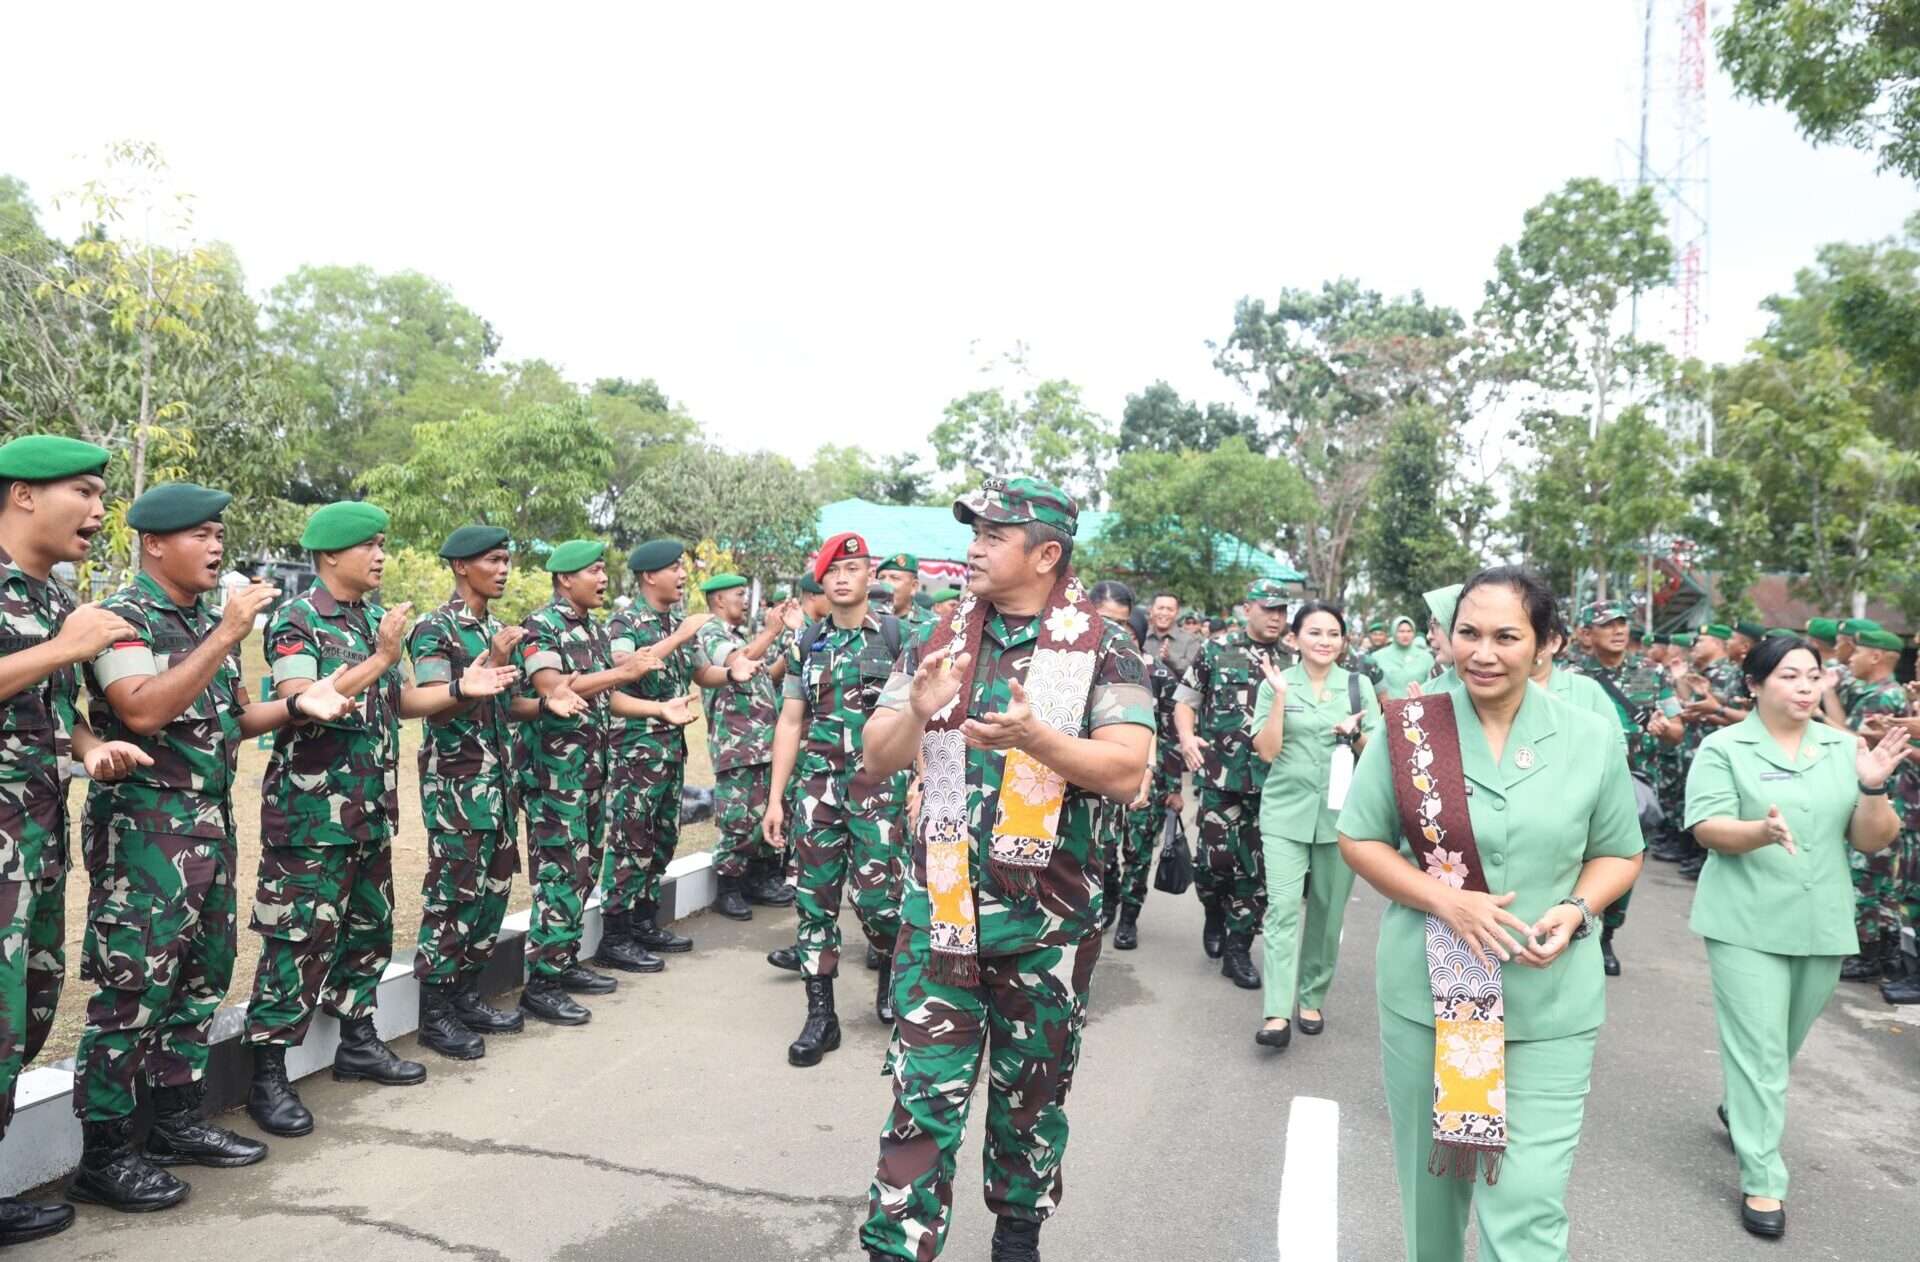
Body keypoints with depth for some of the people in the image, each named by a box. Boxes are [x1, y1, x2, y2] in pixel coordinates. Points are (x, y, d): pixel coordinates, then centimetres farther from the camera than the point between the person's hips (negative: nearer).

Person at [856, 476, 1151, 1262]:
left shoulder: (1100, 647, -6)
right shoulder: (939, 637, 4)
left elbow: (1127, 772, -14)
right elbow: (877, 757, 4)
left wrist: (1034, 737, -29)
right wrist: (918, 712, -18)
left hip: (1048, 918, -1)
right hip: (941, 908, 1)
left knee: (1031, 1094, 16)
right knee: (924, 1094, 2)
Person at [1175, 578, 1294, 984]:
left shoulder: (1292, 662, 10)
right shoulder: (1215, 651, 3)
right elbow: (1185, 700, 4)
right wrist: (1187, 736, -13)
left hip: (1273, 780, 3)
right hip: (1222, 775, -2)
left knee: (1257, 868, 5)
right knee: (1216, 857, -5)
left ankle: (1237, 947, 18)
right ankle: (1215, 913, 28)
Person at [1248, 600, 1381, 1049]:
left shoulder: (1359, 686, 6)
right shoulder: (1275, 684, 0)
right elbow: (1267, 751, -6)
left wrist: (1356, 734, -13)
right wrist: (1280, 695, -14)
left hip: (1341, 812, 2)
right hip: (1286, 811, -2)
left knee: (1328, 910, 7)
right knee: (1283, 906, -11)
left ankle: (1312, 999, 22)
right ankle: (1278, 1013, -13)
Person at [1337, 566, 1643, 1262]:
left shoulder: (1592, 739, -2)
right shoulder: (1407, 727, -6)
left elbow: (1619, 854, 8)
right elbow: (1359, 840, -1)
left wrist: (1575, 912, -12)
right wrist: (1445, 900, -16)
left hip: (1549, 1006, 0)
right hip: (1425, 993, 1)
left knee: (1528, 1201, -2)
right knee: (1430, 1171, 18)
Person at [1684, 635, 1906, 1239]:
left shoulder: (1843, 748, 6)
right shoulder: (1723, 748, -6)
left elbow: (1874, 841, 2)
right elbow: (1707, 828, -14)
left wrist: (1873, 788, -16)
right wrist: (1761, 832, -33)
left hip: (1822, 926, 4)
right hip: (1747, 923, -4)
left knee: (1783, 1044, 19)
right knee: (1759, 1048, -5)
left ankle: (1741, 1109, 45)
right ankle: (1761, 1180, 3)